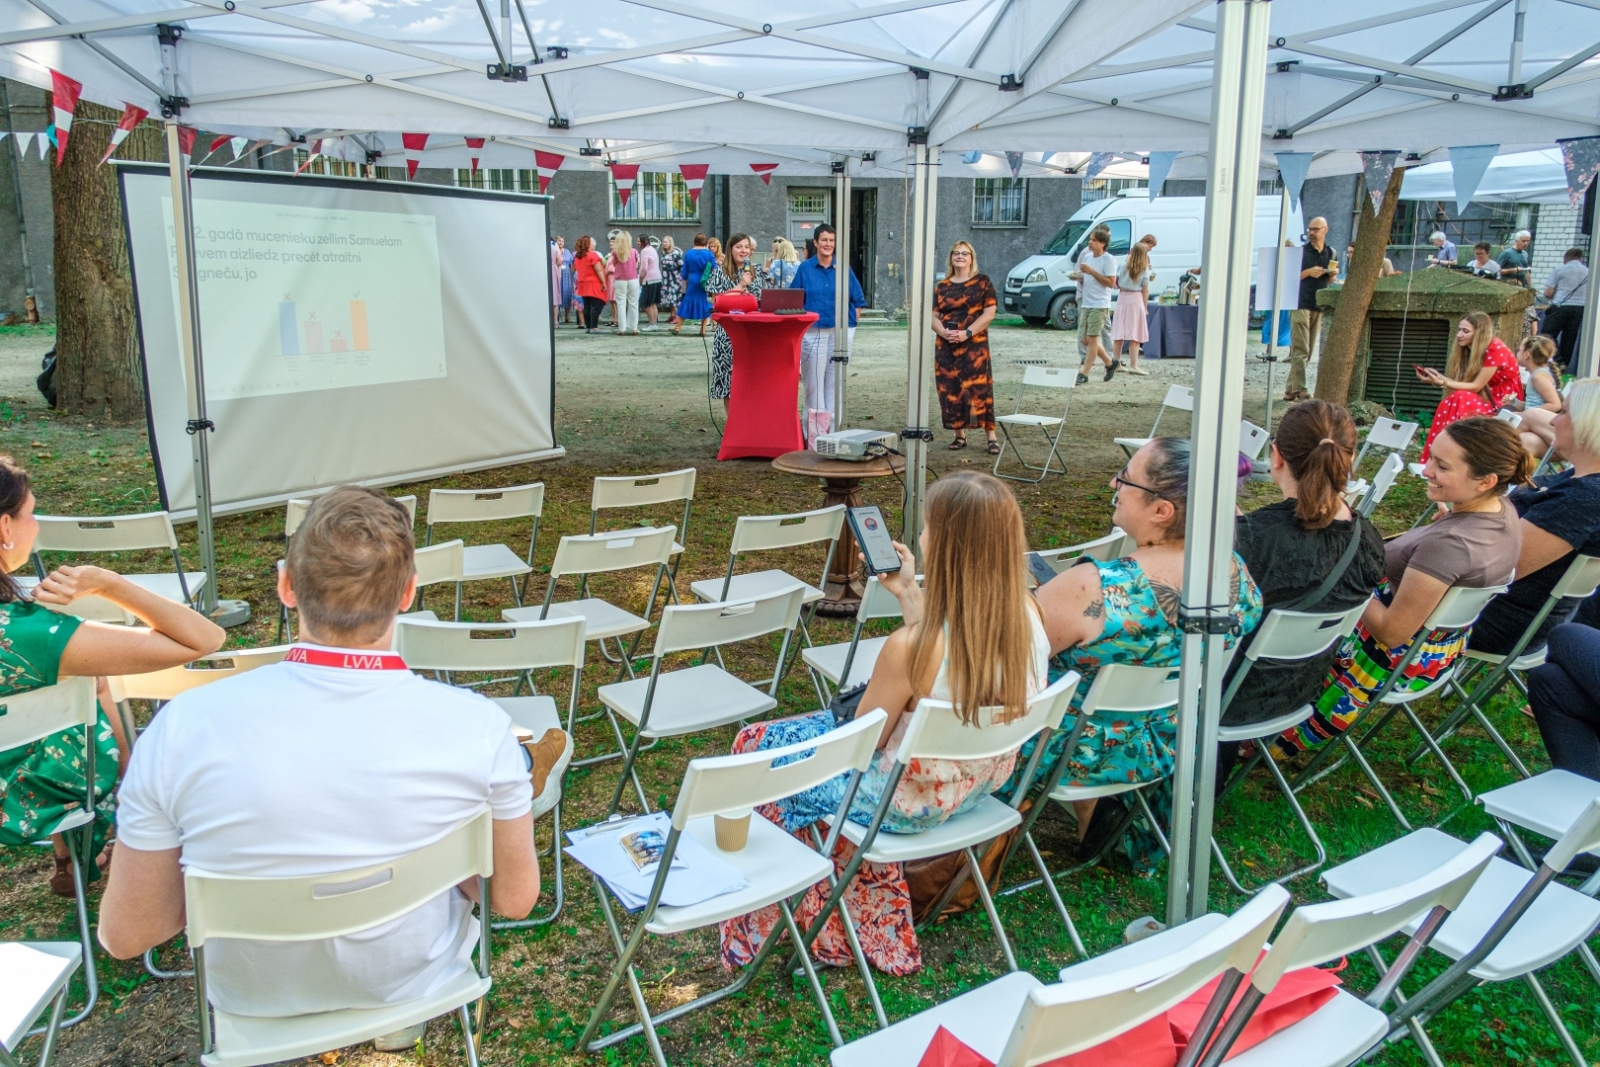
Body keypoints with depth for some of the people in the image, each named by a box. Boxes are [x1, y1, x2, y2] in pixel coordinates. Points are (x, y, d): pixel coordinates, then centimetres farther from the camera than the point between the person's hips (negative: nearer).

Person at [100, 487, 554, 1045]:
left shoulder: (183, 727, -26)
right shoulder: (477, 725, -27)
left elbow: (123, 935, -15)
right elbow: (515, 899, -13)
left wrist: (231, 871, 3)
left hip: (254, 997, 1)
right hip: (414, 980, -1)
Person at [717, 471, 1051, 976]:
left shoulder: (909, 648, -35)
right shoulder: (1028, 616, -16)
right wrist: (907, 592, 9)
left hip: (906, 805, -7)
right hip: (977, 788, 7)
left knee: (756, 744, 14)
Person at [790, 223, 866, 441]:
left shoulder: (844, 268, 6)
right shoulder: (805, 268, 3)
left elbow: (858, 300, 12)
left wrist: (851, 322, 4)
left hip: (841, 332, 1)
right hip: (813, 332, -1)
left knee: (834, 382, 7)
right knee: (814, 383, 0)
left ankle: (833, 432, 14)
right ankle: (813, 435, 6)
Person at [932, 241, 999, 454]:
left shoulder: (982, 282, 3)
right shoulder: (942, 287, 12)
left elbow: (989, 312, -4)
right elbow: (933, 315, 8)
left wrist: (967, 333, -15)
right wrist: (943, 332, -13)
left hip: (975, 346, -4)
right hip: (946, 347, 4)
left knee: (979, 390, -9)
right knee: (950, 391, 3)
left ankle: (991, 437, -3)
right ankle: (959, 436, 15)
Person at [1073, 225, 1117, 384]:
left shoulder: (1108, 259, -9)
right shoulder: (1086, 256, 12)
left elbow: (1111, 283, -15)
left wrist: (1091, 271, -19)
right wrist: (1078, 277, 0)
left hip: (1100, 305, -8)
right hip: (1085, 303, 8)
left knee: (1091, 339, -8)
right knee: (1085, 339, 9)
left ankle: (1084, 374, -5)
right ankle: (1110, 363, 28)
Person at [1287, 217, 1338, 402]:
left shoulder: (1330, 253, 13)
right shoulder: (1301, 251, -1)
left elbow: (1331, 281, 20)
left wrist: (1334, 274, -2)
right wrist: (1309, 272, -16)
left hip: (1319, 306, 6)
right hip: (1301, 304, -6)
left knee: (1308, 350, 7)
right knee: (1300, 350, -11)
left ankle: (1291, 388, 12)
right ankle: (1298, 390, -14)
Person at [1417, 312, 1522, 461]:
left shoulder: (1495, 349, -18)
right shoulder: (1470, 349, 6)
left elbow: (1476, 386, -19)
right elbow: (1462, 383, -3)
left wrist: (1443, 382, -28)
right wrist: (1439, 377, -17)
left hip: (1506, 402, -7)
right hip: (1486, 398, 7)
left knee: (1461, 399, -30)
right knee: (1448, 404, -22)